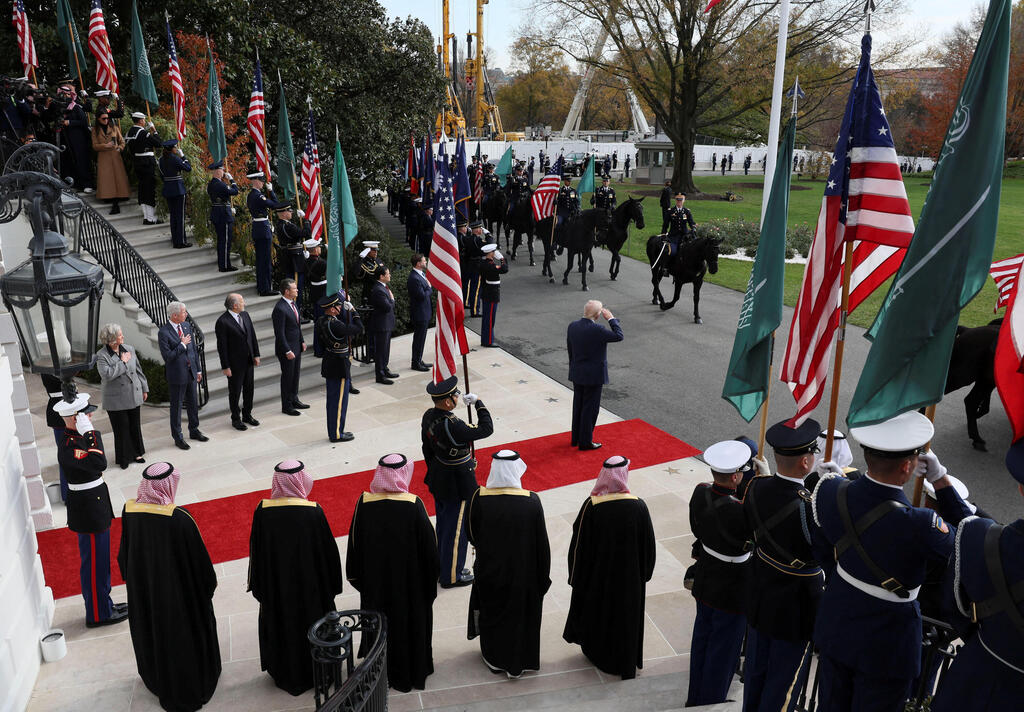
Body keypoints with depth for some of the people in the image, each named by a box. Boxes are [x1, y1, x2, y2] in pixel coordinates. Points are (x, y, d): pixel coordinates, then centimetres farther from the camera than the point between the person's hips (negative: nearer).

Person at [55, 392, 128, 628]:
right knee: (95, 561, 3)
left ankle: (104, 604, 35)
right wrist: (91, 432, -26)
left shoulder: (79, 437, 5)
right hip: (88, 509, -10)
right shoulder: (68, 447, -24)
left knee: (100, 559, 20)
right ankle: (98, 614, 16)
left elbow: (100, 463, 11)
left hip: (94, 505, 10)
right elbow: (99, 463, -30)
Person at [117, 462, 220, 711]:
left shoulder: (129, 511, -15)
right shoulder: (179, 518, -29)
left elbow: (125, 551, 1)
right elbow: (198, 558, -18)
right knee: (183, 633, 16)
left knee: (151, 630, 26)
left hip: (142, 588, 5)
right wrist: (209, 584, -1)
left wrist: (130, 577, 18)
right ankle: (190, 689, 34)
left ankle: (157, 680, 48)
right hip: (177, 590, -4)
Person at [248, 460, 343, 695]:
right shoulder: (313, 512, -22)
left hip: (275, 586, 2)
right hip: (310, 586, -2)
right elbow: (328, 551, -12)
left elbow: (256, 551, -5)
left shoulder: (262, 512, -16)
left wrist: (258, 586, 10)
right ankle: (313, 673, 36)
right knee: (310, 623, 19)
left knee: (279, 624, 21)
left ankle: (284, 675, 39)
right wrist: (331, 585, 4)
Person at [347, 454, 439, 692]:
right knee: (409, 619, 17)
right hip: (408, 579, -2)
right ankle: (413, 670, 32)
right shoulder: (413, 505, -21)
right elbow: (429, 545, -13)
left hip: (375, 579, 2)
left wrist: (355, 575, 11)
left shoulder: (364, 503, -15)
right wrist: (430, 576, 3)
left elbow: (355, 541, -4)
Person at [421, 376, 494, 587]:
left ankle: (442, 567, 41)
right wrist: (478, 403, -14)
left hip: (438, 481, 9)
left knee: (443, 525, 24)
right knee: (457, 529, 9)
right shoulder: (451, 426, -33)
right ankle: (452, 576, 24)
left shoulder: (428, 416, -6)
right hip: (457, 485, -9)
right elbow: (486, 429, -25)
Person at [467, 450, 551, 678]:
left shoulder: (479, 498, -20)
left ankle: (494, 658, 41)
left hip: (489, 568, 1)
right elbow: (541, 544, -12)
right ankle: (518, 662, 36)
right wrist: (543, 576, 0)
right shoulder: (531, 501, -21)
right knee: (520, 612, 20)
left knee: (491, 610, 23)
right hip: (523, 571, -1)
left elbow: (471, 534, -5)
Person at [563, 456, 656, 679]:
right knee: (626, 615, 19)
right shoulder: (638, 507, -19)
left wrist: (576, 578, 2)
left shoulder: (591, 506, -22)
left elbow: (579, 545, -12)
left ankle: (596, 653, 44)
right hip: (629, 576, 0)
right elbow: (648, 545, -7)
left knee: (596, 610, 23)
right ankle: (625, 666, 32)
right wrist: (644, 575, 9)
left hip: (597, 574, 0)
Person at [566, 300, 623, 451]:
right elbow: (619, 336, -14)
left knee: (578, 406, 18)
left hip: (577, 374, 7)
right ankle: (585, 442, 14)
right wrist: (611, 318, -6)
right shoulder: (597, 330, -24)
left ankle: (576, 438, 30)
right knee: (590, 408, 5)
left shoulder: (572, 326, -3)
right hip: (593, 376, -7)